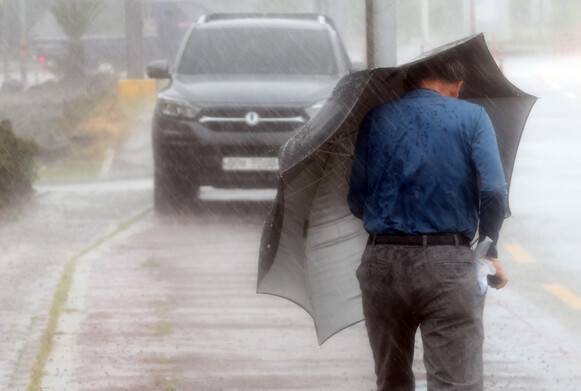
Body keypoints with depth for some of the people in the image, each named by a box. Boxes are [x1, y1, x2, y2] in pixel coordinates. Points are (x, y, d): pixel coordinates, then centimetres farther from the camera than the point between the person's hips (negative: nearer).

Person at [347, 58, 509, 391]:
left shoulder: (377, 119, 12)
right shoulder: (472, 117, 3)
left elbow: (357, 202, 9)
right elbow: (494, 191, -9)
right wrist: (490, 251, 7)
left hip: (381, 264, 3)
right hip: (447, 264, -3)